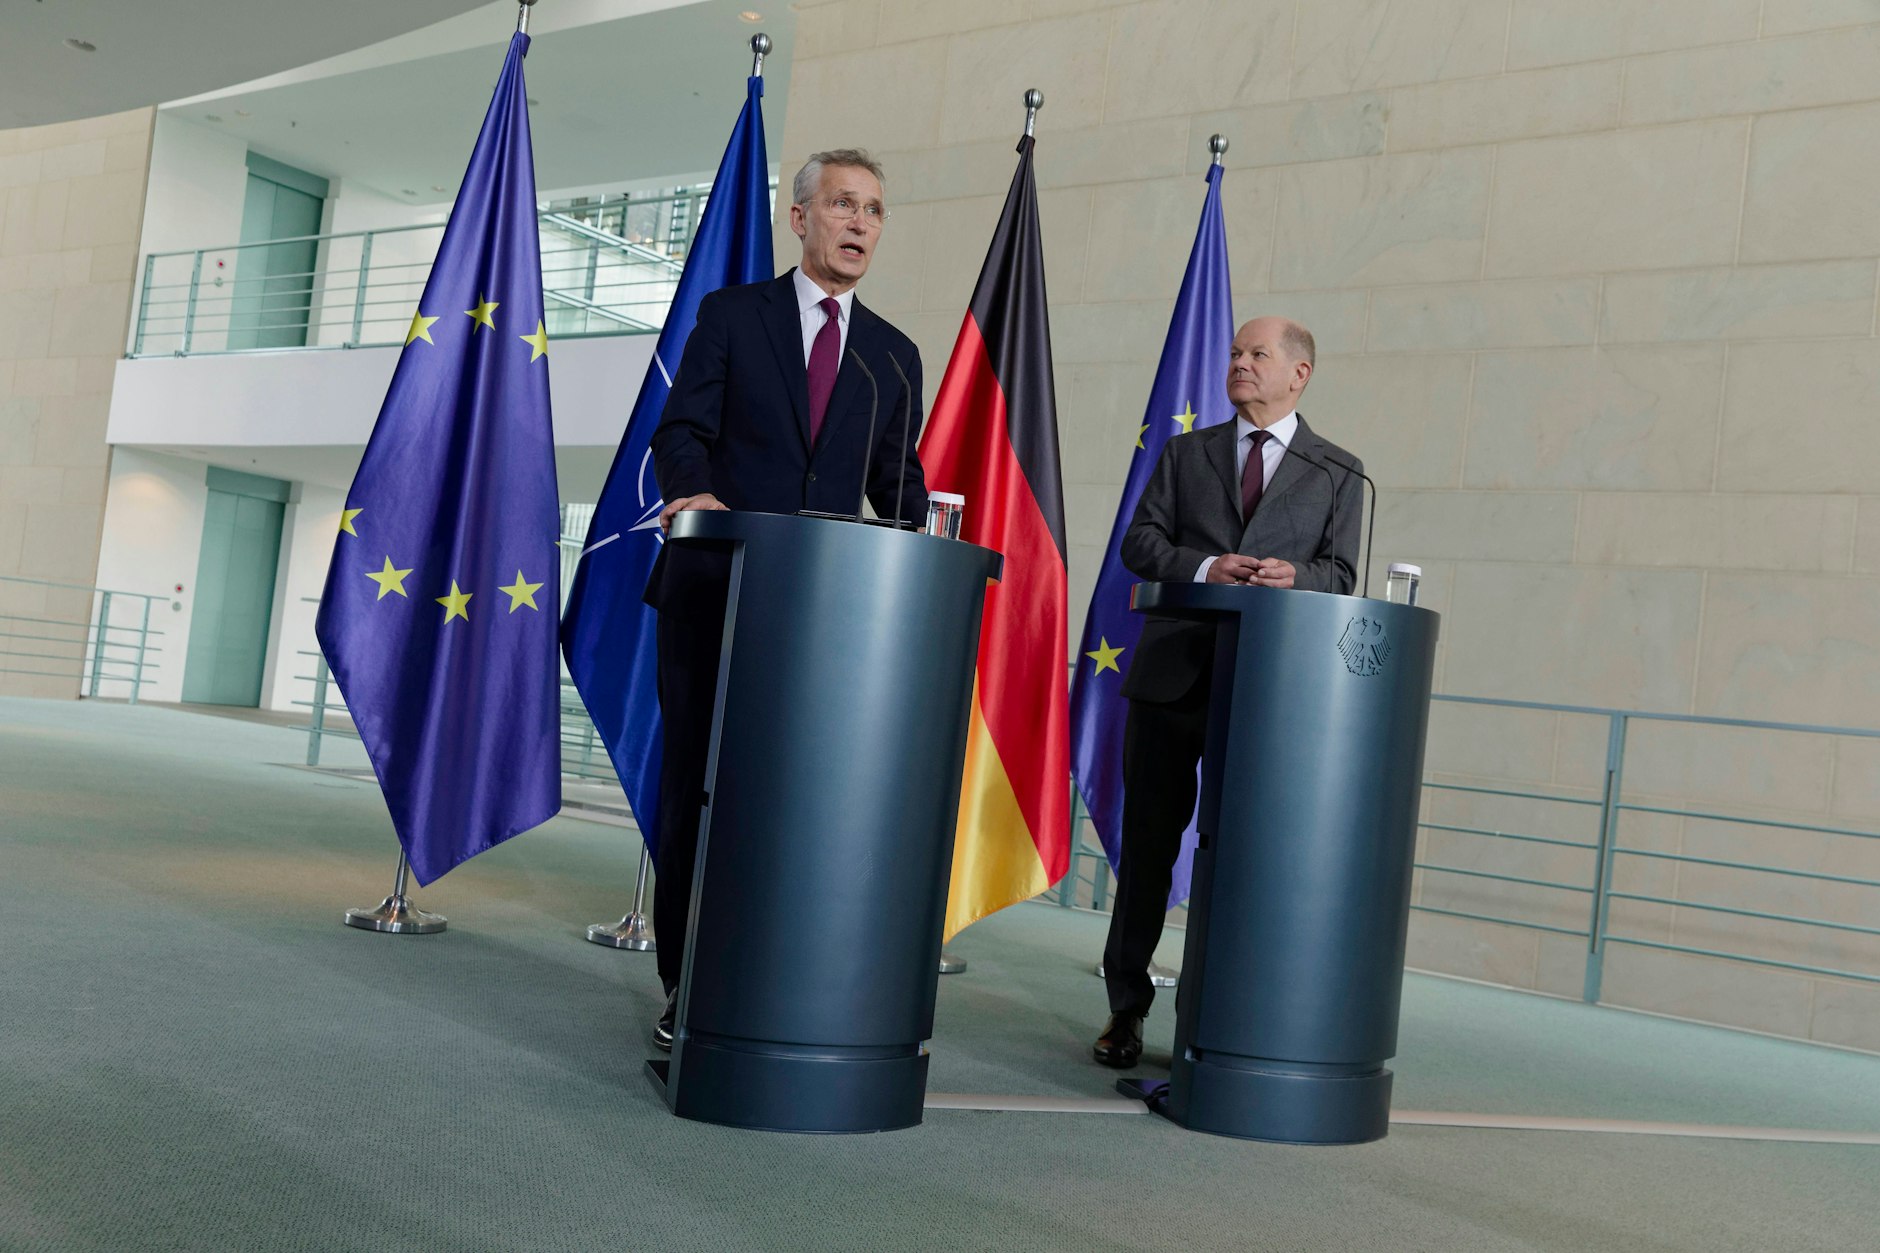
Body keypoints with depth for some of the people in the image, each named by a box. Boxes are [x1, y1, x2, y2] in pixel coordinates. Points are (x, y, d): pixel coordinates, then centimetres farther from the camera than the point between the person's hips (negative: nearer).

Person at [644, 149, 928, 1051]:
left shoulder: (894, 356, 17)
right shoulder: (731, 315, 9)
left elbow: (896, 480, 15)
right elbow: (681, 431, 0)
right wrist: (693, 490, -22)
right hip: (717, 587, -1)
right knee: (697, 783, 2)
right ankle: (687, 985, 12)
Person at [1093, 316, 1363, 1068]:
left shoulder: (1336, 471, 10)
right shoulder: (1186, 453, 14)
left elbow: (1340, 574, 4)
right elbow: (1140, 542, 6)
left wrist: (1295, 575, -18)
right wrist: (1203, 569, -12)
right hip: (1173, 673, 2)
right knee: (1148, 842, 7)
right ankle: (1126, 1007, 18)